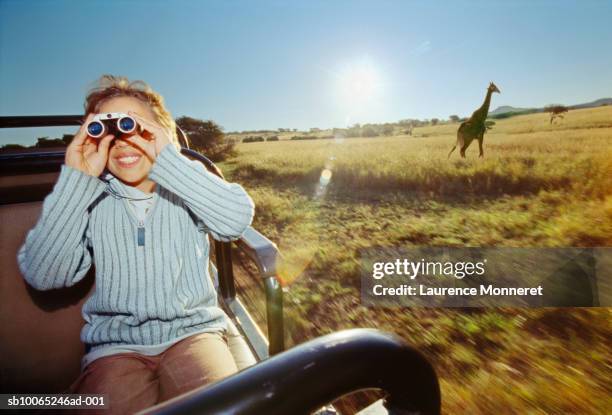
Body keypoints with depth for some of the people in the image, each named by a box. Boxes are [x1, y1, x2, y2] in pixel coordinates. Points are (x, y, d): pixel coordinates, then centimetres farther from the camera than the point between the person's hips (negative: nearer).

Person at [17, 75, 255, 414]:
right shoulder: (89, 197, 4)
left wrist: (166, 159, -21)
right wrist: (75, 180, -11)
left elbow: (238, 219, -18)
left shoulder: (188, 183, 1)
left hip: (192, 332, -1)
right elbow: (42, 275, -5)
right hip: (115, 345, 2)